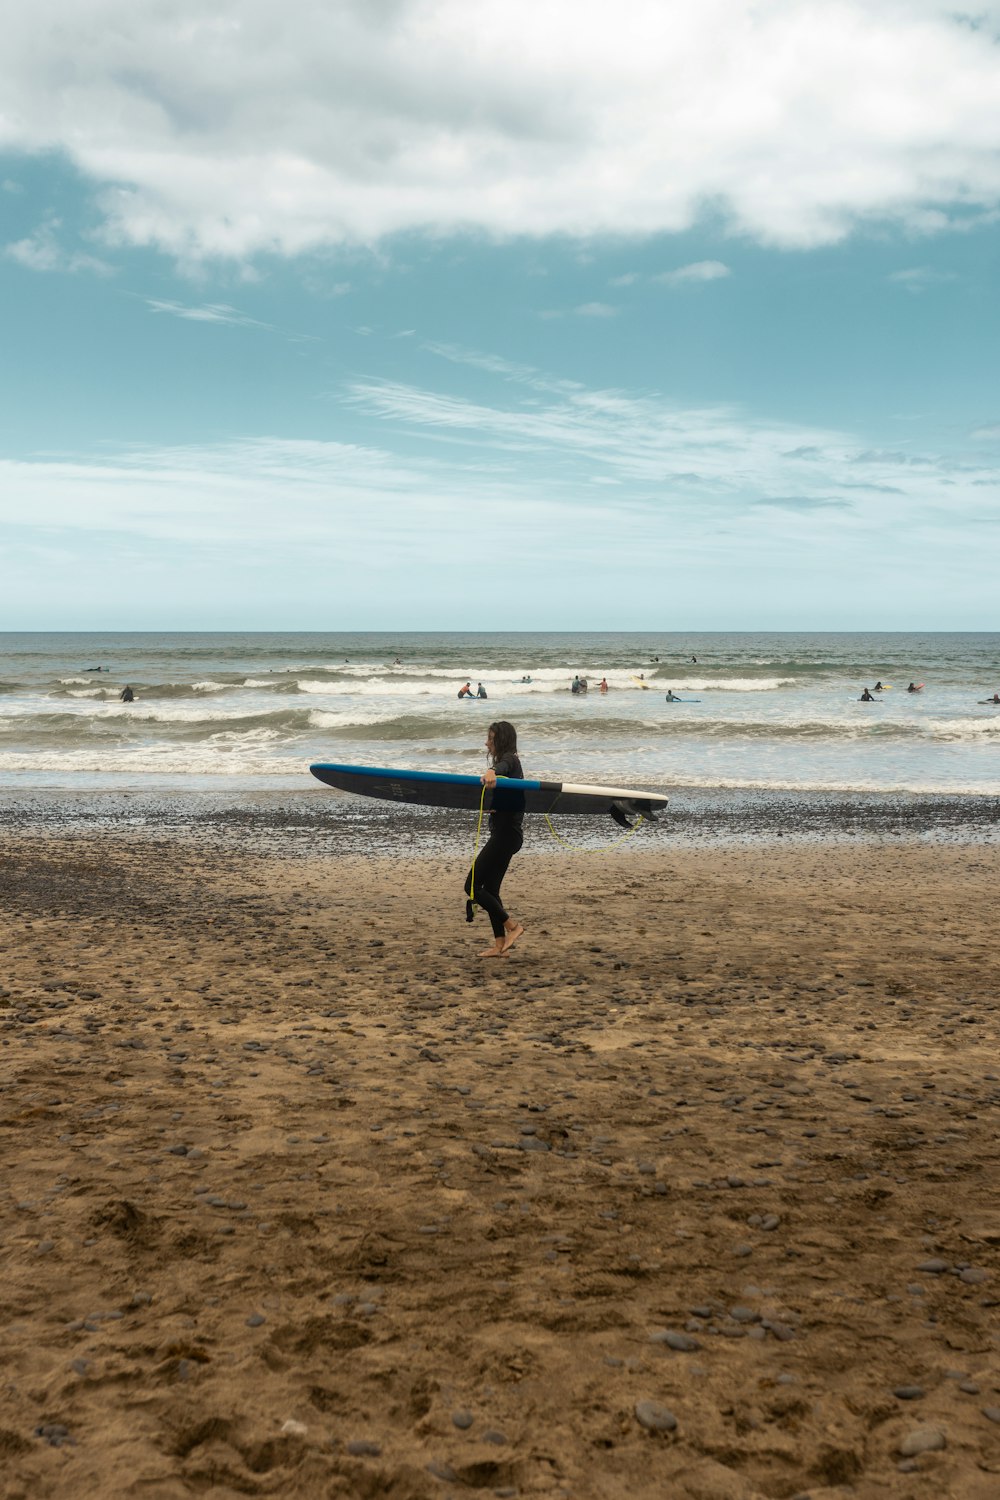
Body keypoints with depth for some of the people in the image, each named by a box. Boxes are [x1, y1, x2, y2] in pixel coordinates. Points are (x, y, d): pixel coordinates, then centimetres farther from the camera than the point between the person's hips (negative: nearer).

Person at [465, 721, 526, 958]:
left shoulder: (509, 760, -14)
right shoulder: (510, 763, 15)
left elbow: (502, 767, -38)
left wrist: (491, 772, -55)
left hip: (505, 835, -10)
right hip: (504, 834, 10)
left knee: (472, 886, -9)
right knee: (490, 889, 10)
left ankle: (512, 926, -6)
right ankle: (500, 945, 10)